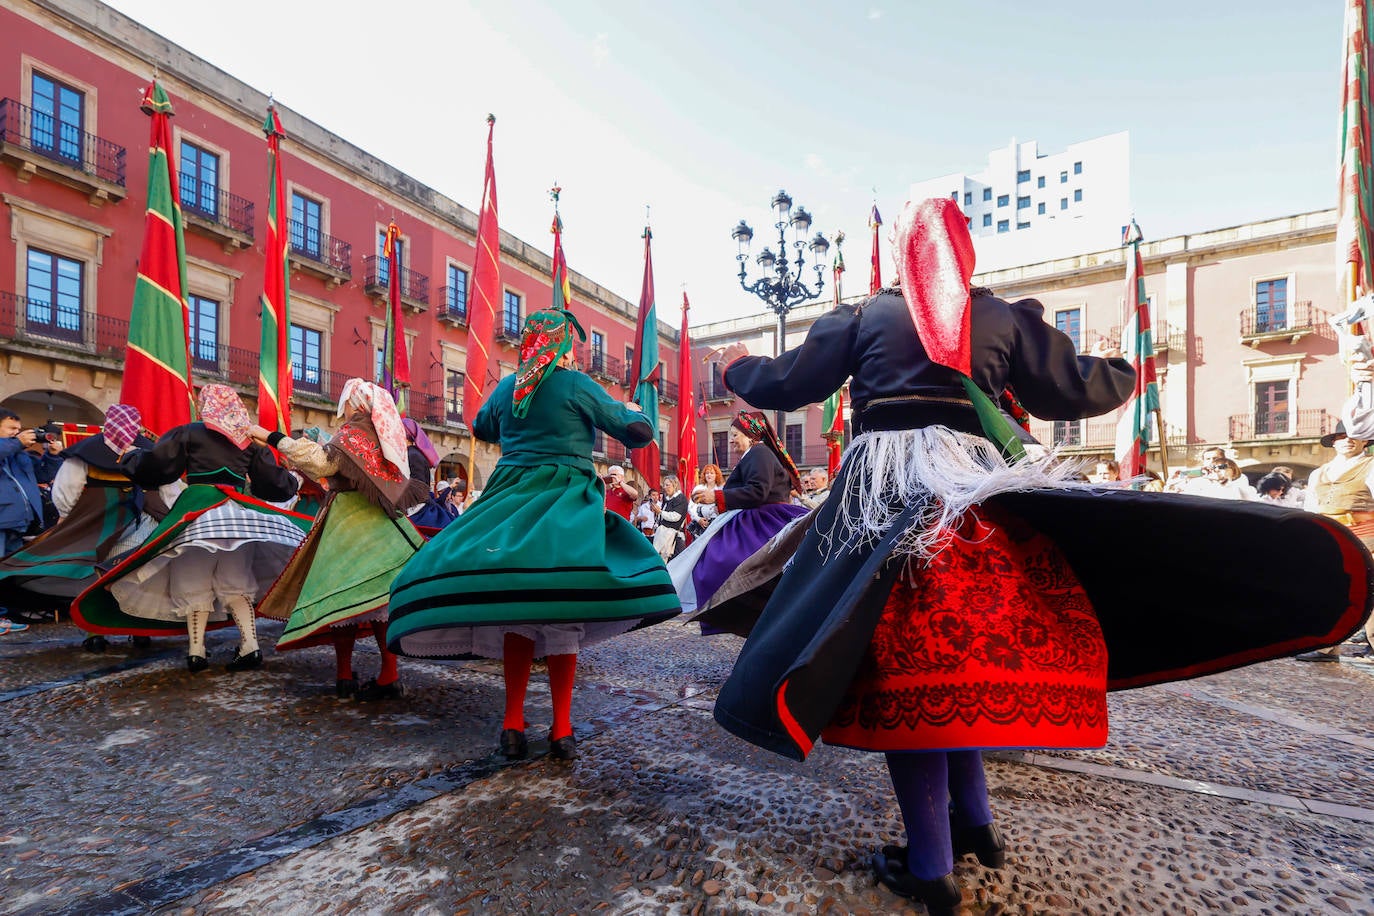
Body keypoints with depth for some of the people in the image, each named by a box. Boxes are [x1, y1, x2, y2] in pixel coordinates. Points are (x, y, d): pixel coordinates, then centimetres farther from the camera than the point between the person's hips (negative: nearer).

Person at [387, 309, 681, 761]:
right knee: (562, 613, 1)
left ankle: (514, 724, 12)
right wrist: (632, 410, 20)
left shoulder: (506, 388, 10)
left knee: (517, 611, 10)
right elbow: (638, 433, -2)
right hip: (563, 502, -4)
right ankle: (561, 731, 7)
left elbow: (481, 427, 31)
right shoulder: (576, 385, -4)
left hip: (511, 500, 4)